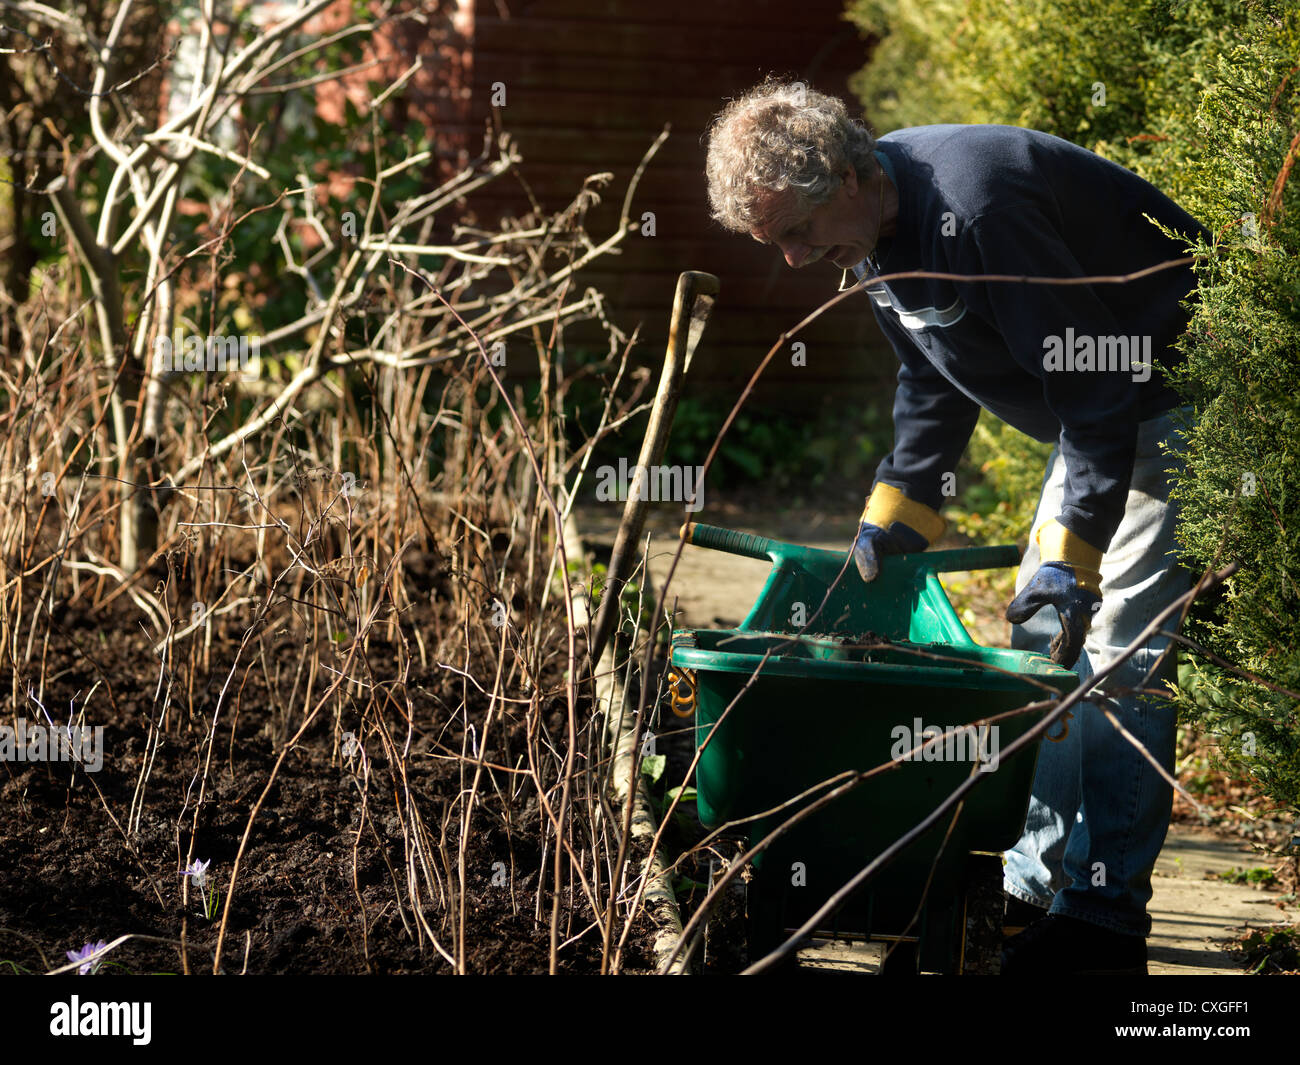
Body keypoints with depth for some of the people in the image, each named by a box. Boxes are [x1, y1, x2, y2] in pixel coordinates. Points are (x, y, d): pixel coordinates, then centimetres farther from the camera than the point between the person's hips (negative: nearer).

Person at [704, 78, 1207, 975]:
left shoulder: (975, 210, -32)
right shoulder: (874, 226, -1)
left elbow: (1096, 386, -29)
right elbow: (935, 378, 15)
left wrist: (1073, 552, -27)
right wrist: (899, 508, 10)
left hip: (1174, 395, -10)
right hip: (1094, 408, 10)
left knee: (1119, 652, -13)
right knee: (1040, 635, 9)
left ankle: (1104, 914, -8)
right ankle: (1039, 882, 16)